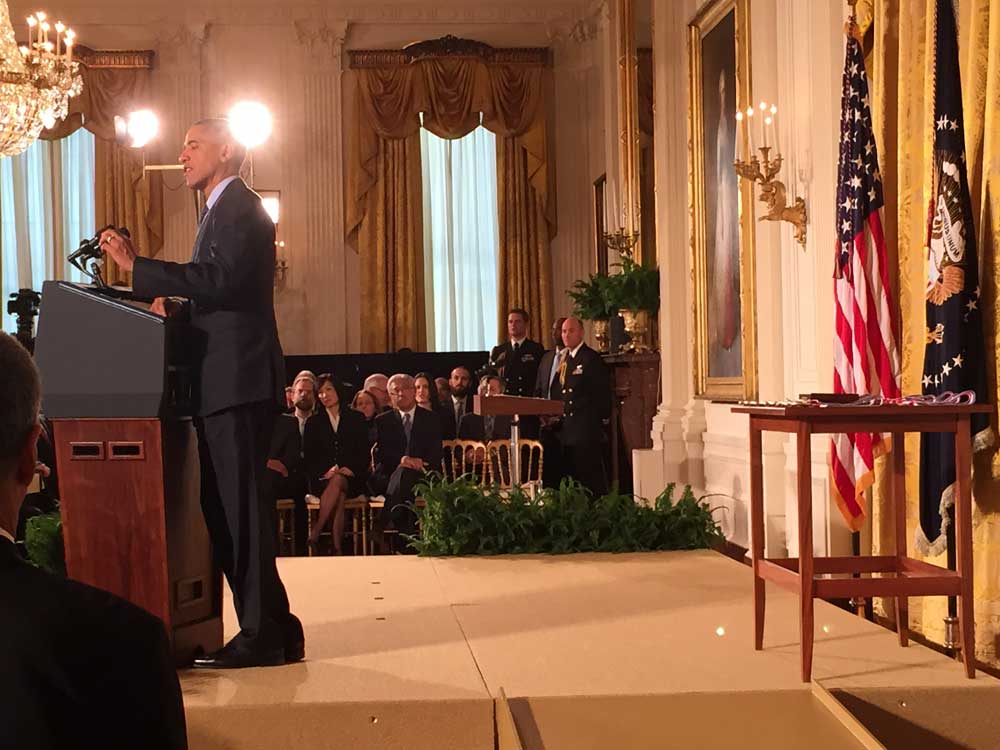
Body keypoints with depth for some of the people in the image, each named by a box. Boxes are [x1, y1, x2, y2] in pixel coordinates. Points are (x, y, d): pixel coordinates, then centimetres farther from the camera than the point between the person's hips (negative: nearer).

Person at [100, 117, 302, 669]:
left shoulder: (239, 207, -8)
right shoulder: (222, 209, 24)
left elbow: (222, 280, -22)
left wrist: (137, 266, -21)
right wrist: (173, 300, 9)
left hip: (239, 380, -10)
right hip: (223, 382, 10)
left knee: (240, 506, -8)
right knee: (225, 507, 11)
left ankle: (265, 634, -2)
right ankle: (270, 628, 17)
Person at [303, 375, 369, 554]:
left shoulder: (356, 419, 14)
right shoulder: (314, 422, 17)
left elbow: (364, 453, 8)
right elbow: (309, 457, 8)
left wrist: (350, 469, -11)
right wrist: (327, 470, -11)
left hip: (351, 477, -1)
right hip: (323, 477, 1)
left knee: (337, 481, -37)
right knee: (339, 494, -34)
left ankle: (314, 533, -35)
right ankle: (337, 547, -37)